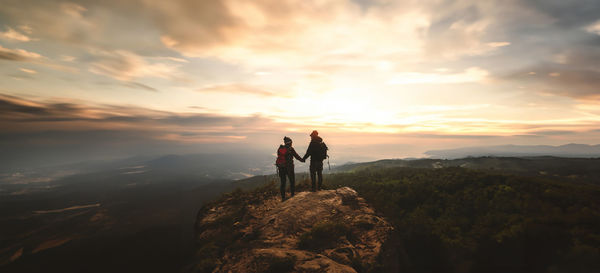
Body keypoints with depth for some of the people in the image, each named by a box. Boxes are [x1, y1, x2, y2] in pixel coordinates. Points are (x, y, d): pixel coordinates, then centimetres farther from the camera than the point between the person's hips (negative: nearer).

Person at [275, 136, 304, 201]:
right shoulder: (290, 149, -9)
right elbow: (297, 156, -4)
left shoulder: (280, 149, 3)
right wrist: (302, 160, 11)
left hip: (281, 168, 4)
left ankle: (283, 197, 13)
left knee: (282, 183, 12)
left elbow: (279, 157, 6)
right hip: (289, 167, -4)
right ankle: (293, 195, 13)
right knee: (292, 181, 12)